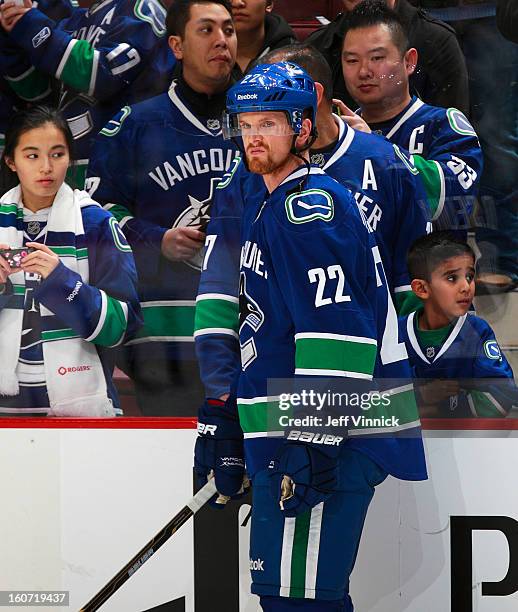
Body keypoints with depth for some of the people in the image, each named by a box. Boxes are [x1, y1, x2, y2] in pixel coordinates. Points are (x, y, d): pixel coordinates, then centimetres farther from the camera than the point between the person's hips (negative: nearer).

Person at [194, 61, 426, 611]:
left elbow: (334, 329, -22)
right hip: (280, 438, 11)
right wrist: (222, 421, 24)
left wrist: (314, 448, -25)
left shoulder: (309, 207, -13)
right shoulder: (262, 209, 20)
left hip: (330, 441, -11)